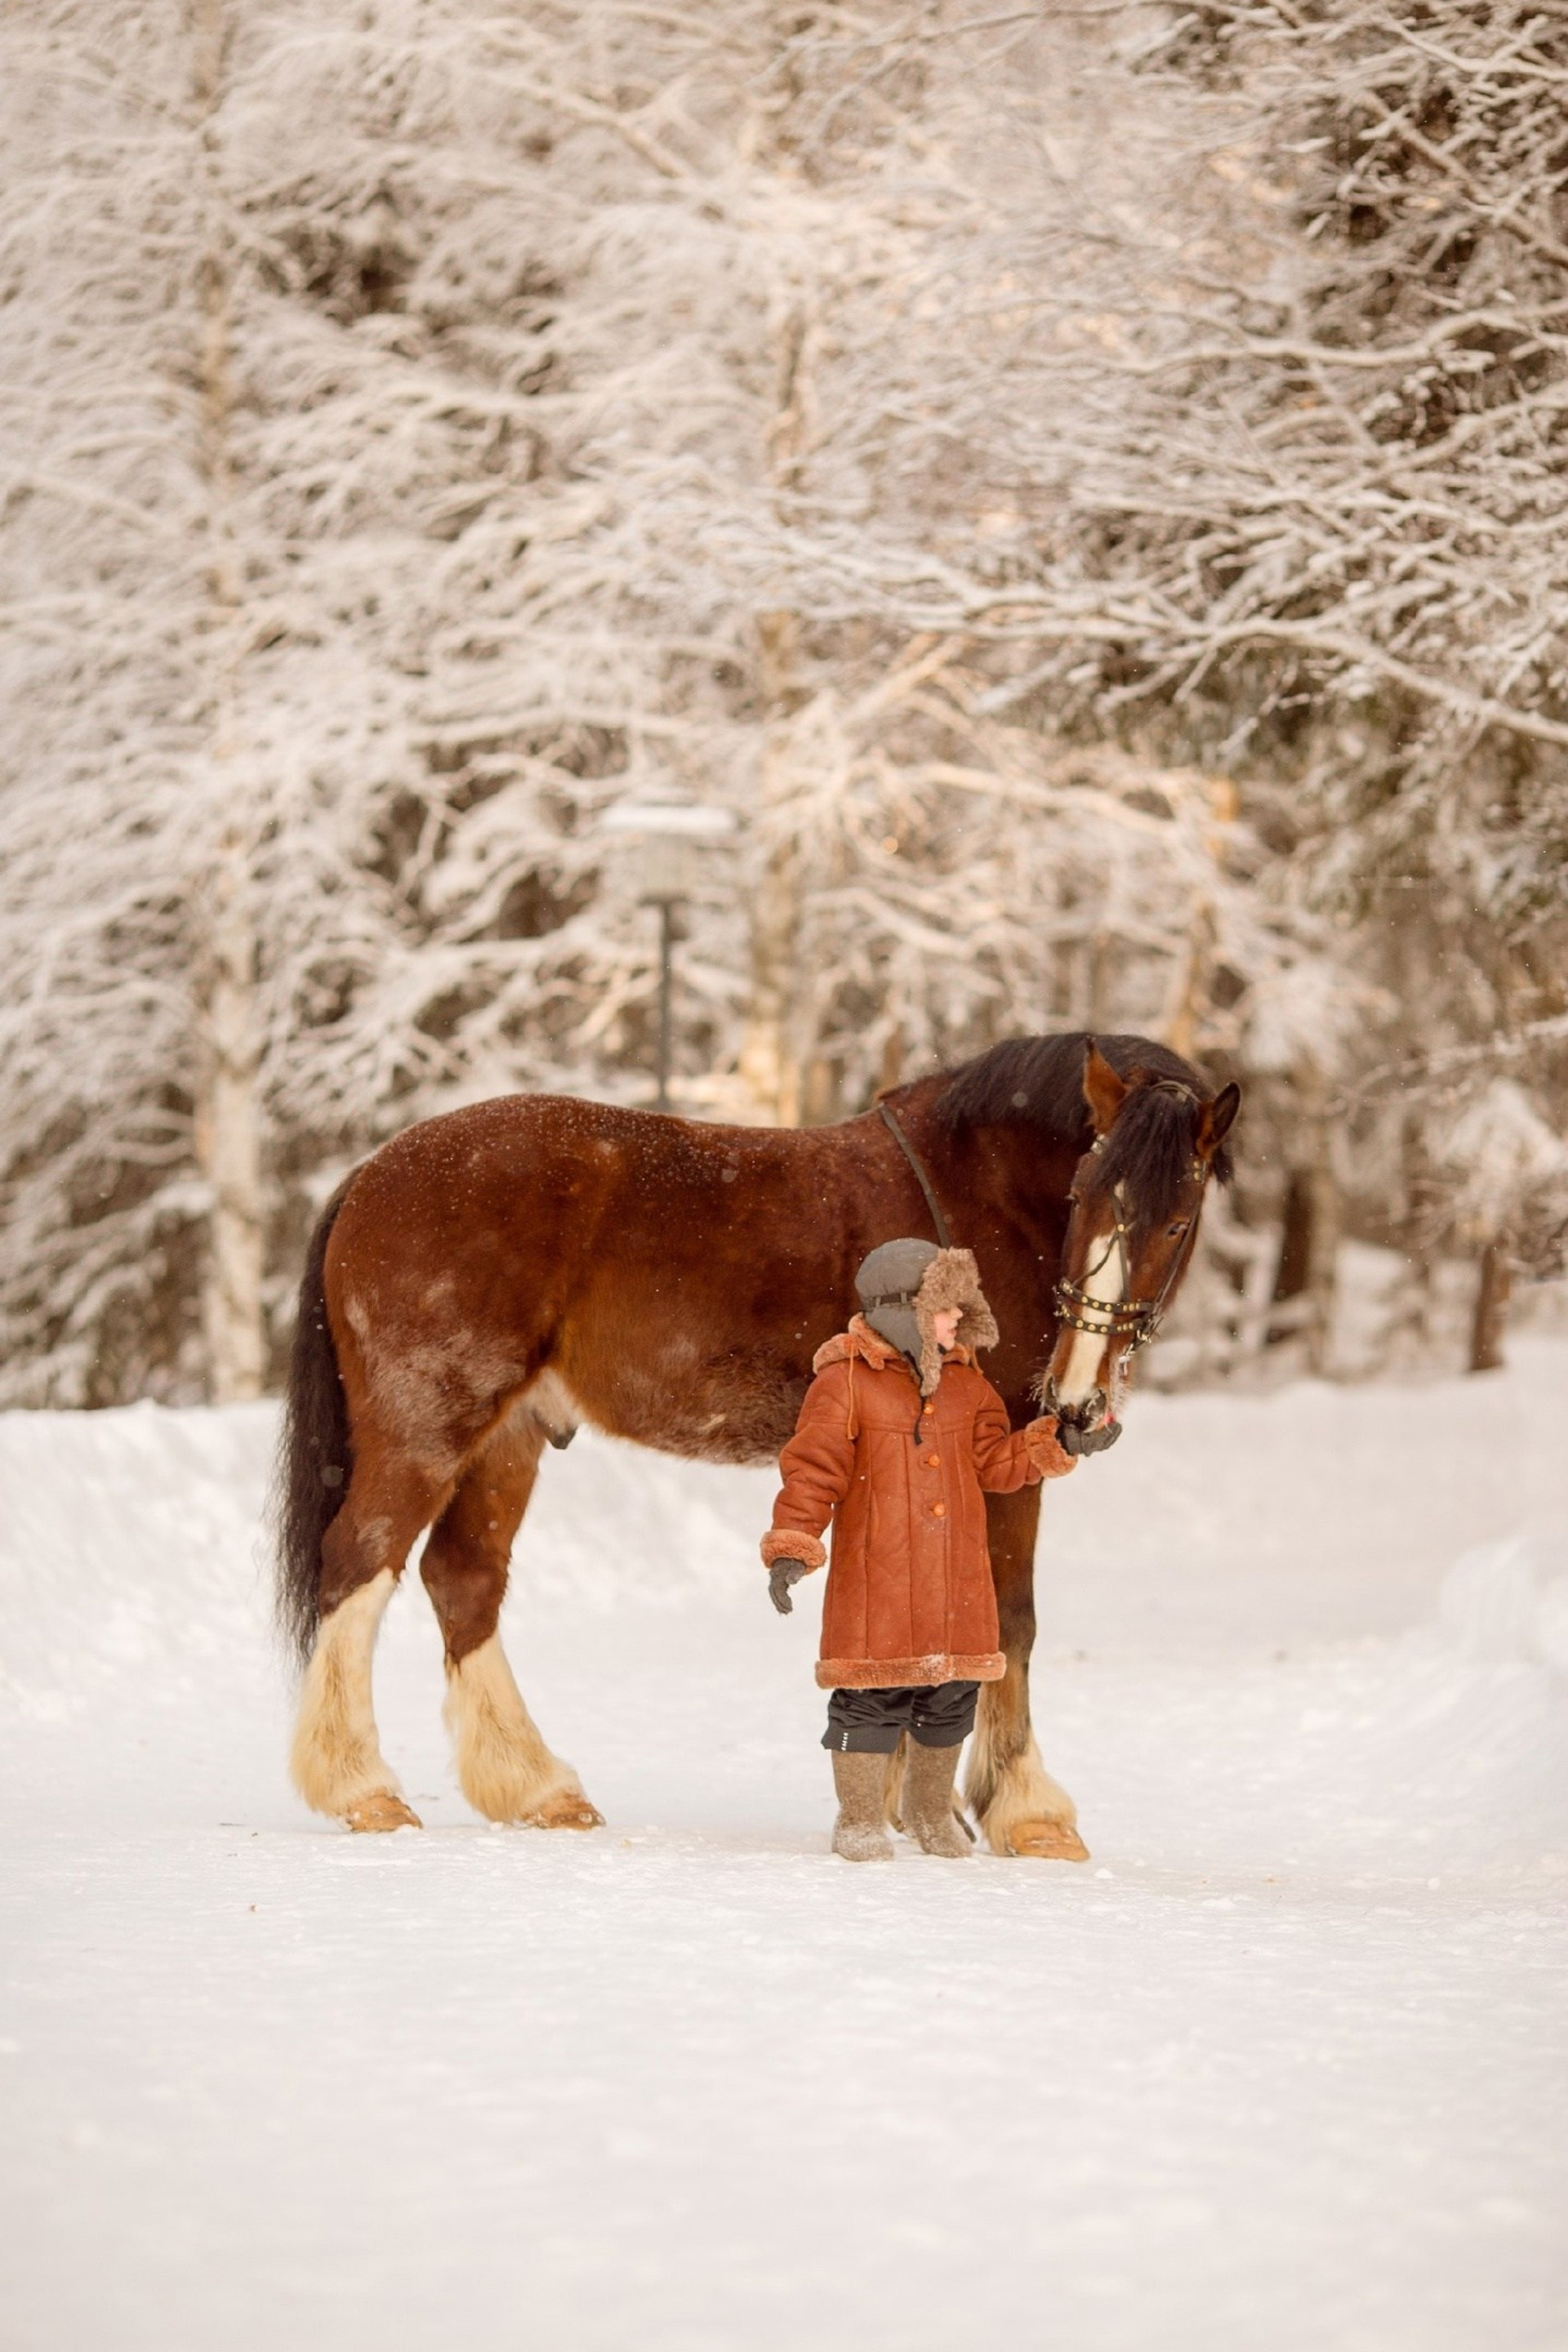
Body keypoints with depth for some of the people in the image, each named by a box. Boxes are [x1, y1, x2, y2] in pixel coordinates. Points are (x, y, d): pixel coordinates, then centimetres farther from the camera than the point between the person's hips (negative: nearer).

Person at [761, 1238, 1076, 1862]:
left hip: (958, 1579, 6)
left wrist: (1055, 1443, -1)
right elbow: (812, 1471, -11)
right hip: (875, 1580, -6)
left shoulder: (965, 1379, 9)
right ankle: (860, 1821, 14)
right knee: (873, 1694, -2)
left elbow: (995, 1460, 13)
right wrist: (790, 1549, -19)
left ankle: (930, 1809, 34)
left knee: (952, 1694, 12)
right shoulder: (846, 1380, -9)